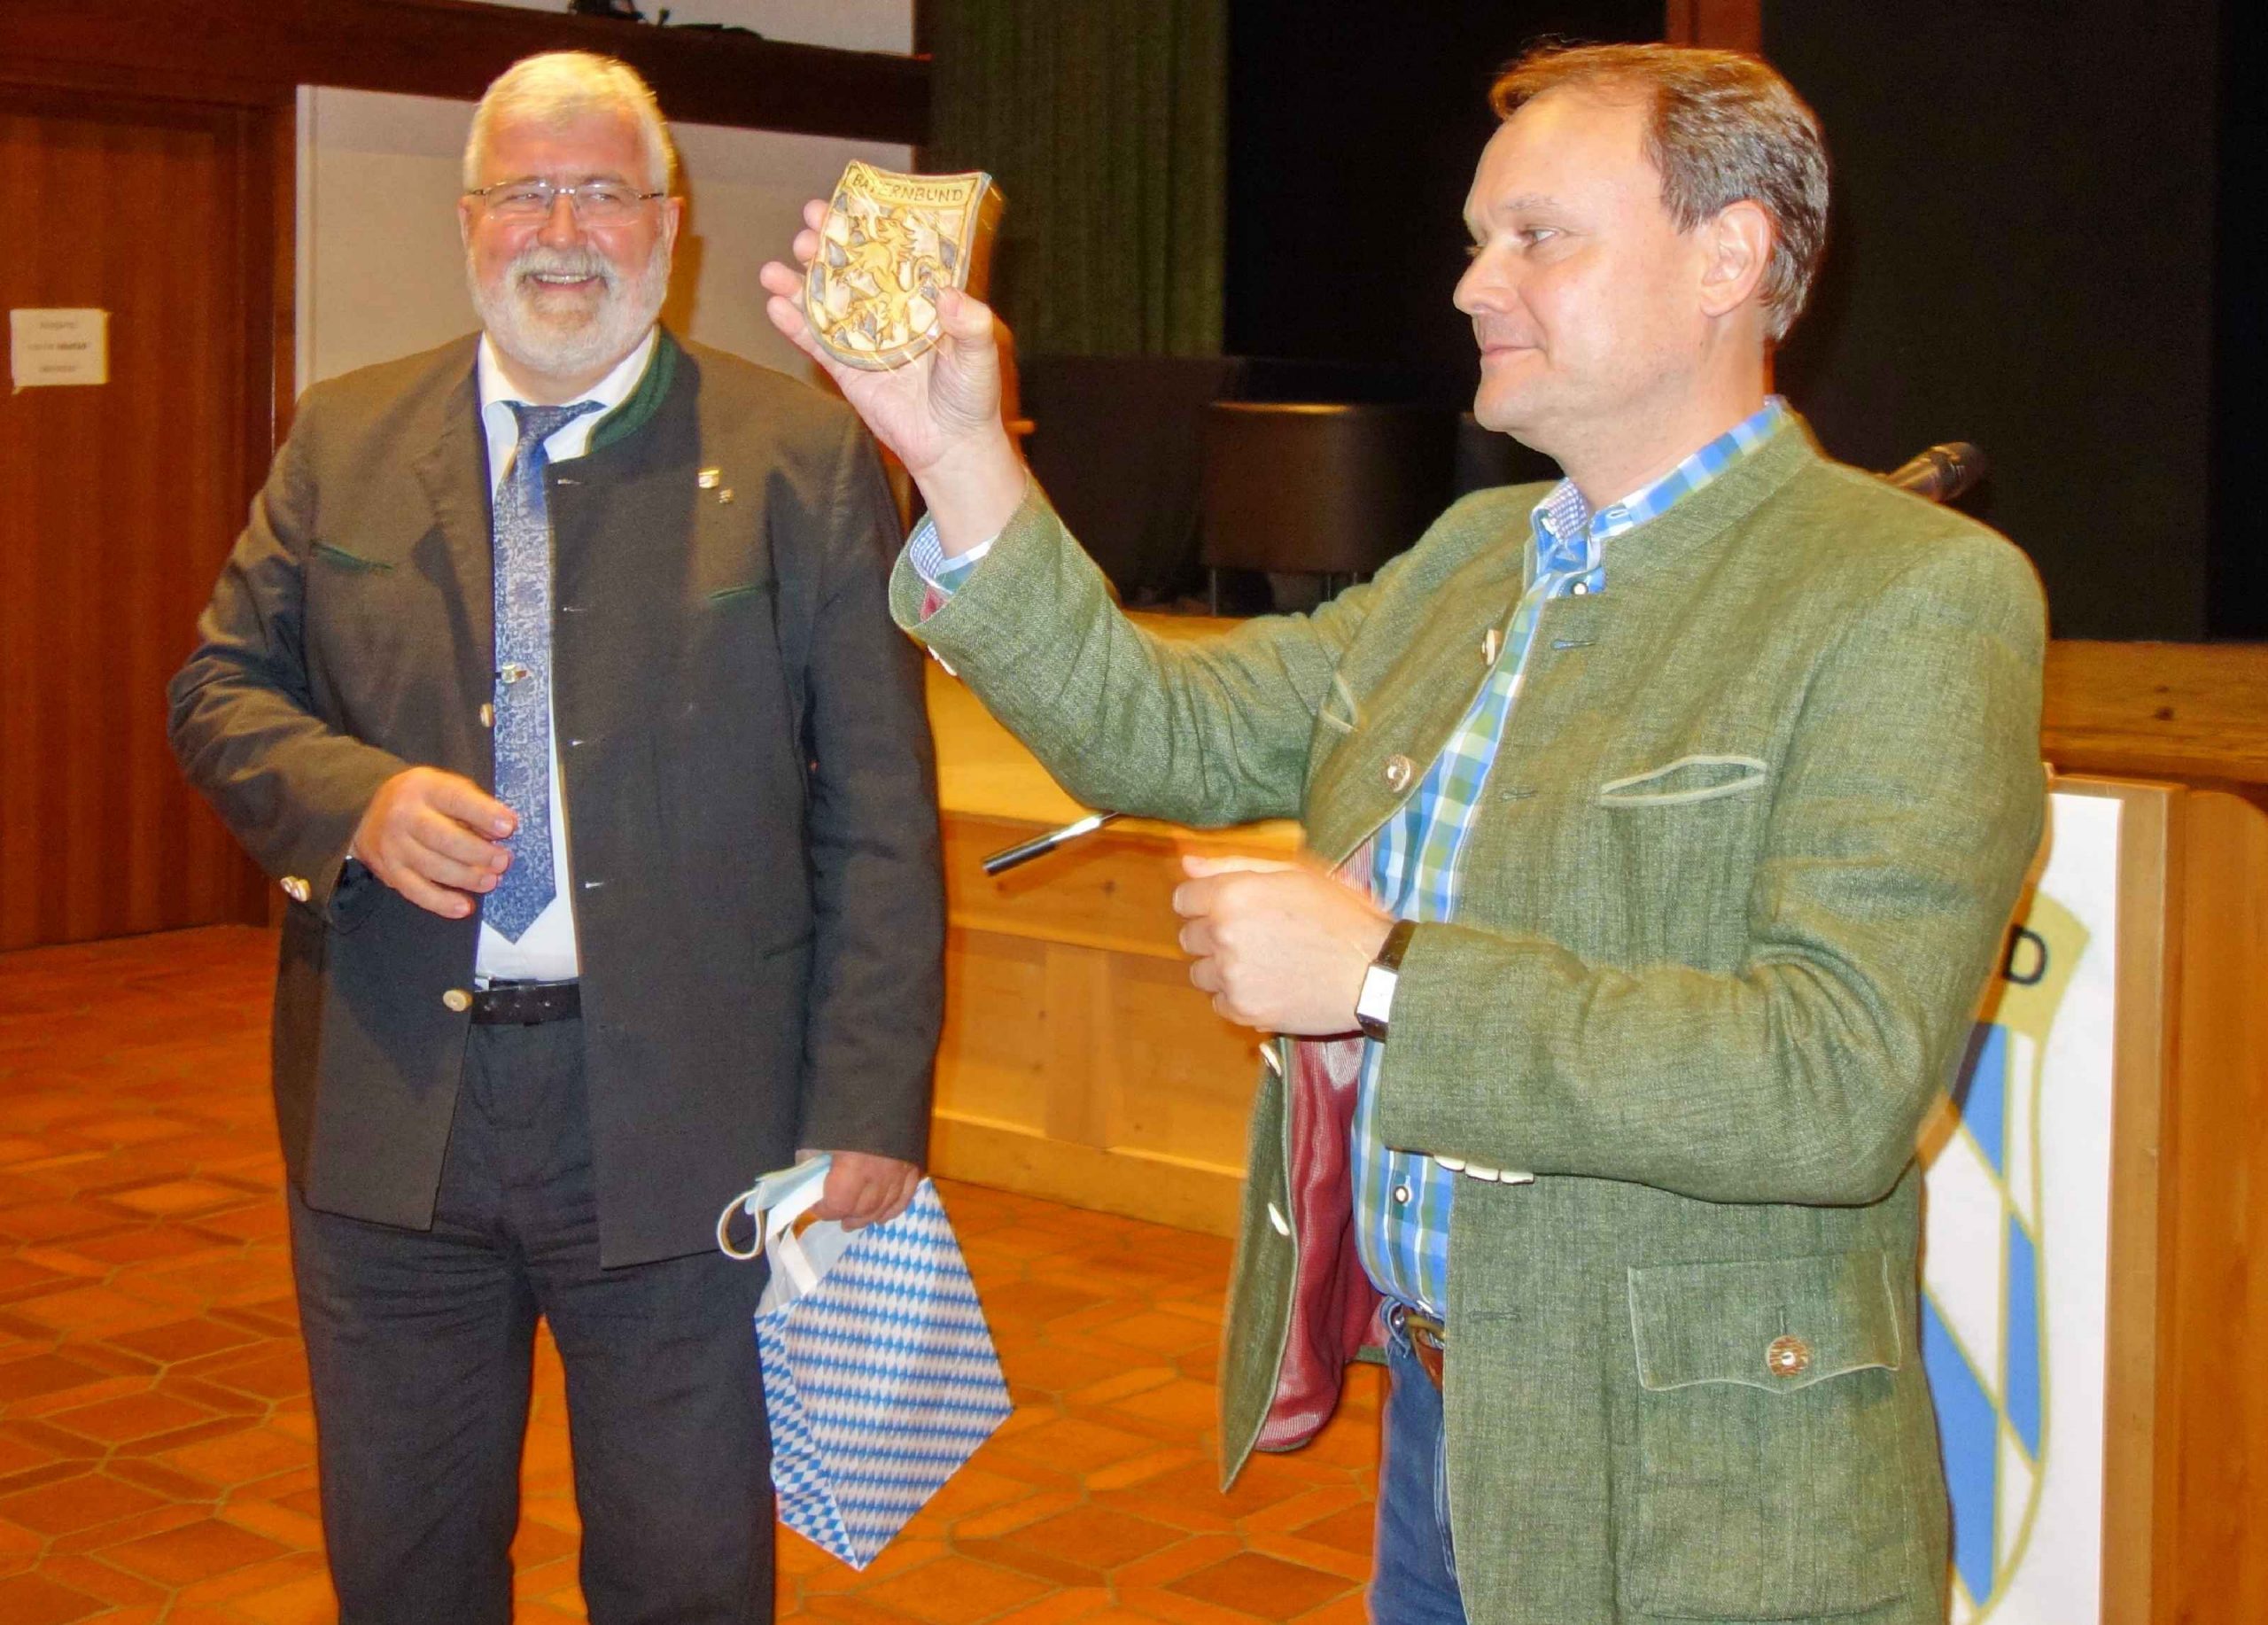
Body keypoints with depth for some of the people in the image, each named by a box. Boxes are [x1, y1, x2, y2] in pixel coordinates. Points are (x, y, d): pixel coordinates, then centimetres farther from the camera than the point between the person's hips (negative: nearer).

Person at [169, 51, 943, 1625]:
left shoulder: (806, 458, -2)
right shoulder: (343, 442, 8)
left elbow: (881, 817, -4)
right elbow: (221, 689, 9)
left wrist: (868, 1106, -9)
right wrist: (356, 799, -13)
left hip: (680, 1122, -3)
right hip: (387, 1119, 3)